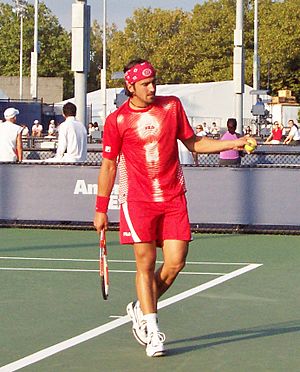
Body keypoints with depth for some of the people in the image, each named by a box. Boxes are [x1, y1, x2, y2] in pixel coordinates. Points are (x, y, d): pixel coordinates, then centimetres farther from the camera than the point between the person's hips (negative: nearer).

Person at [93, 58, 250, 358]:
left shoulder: (172, 106, 5)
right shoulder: (117, 120, -3)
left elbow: (193, 142, 15)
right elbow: (108, 167, 4)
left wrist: (233, 144, 3)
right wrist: (100, 209, 4)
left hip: (173, 198, 3)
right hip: (138, 200, -3)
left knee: (175, 263, -3)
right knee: (146, 263, -6)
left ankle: (141, 309, 22)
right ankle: (153, 333, 1)